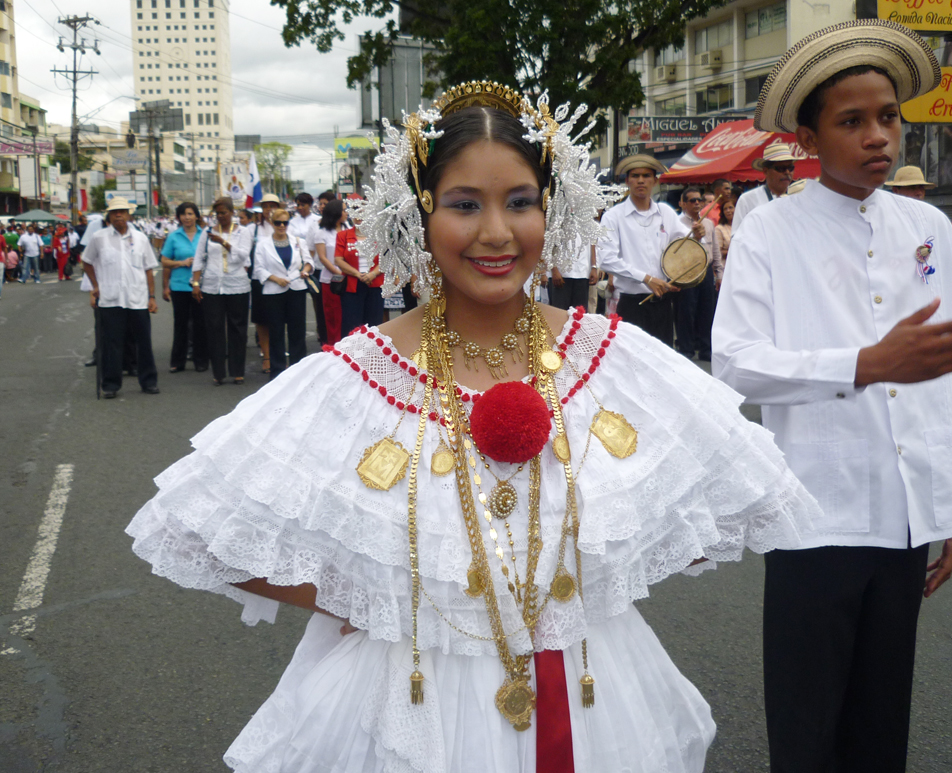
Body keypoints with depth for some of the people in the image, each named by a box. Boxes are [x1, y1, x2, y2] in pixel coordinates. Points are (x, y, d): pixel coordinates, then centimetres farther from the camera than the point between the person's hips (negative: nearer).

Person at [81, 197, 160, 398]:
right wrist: (95, 287, 7)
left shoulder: (140, 238, 9)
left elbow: (148, 270, 10)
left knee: (144, 342, 5)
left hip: (138, 299, 1)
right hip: (110, 300, -1)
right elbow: (87, 263, 16)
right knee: (111, 343, 1)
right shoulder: (99, 238, 5)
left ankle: (148, 381, 17)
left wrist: (152, 297, 5)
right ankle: (111, 385, 9)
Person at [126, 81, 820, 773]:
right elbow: (202, 528, -9)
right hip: (409, 715, -2)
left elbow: (740, 498, 3)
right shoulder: (352, 378, -12)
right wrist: (350, 606, -12)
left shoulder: (619, 358, -7)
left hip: (596, 703, 2)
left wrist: (605, 576, -6)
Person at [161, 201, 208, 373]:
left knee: (200, 323, 4)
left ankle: (200, 361, 13)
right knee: (180, 323, 5)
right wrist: (182, 263, -7)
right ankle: (177, 361, 13)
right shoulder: (174, 236, 5)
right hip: (179, 286, 0)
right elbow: (165, 262, 5)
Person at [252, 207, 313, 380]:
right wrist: (276, 279, -14)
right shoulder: (263, 244, 3)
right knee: (276, 333, 3)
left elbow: (308, 261, 15)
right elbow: (259, 269, -1)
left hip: (297, 290, 2)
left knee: (298, 331, 1)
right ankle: (277, 370, 10)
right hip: (273, 294, -1)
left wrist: (306, 269, -7)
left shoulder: (298, 242, 9)